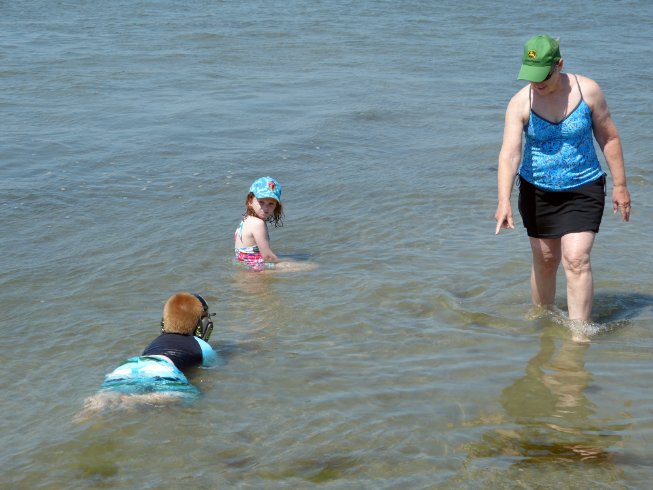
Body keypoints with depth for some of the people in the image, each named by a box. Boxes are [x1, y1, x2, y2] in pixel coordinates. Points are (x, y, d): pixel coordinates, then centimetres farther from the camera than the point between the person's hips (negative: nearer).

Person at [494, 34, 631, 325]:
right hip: (537, 191, 1)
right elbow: (509, 154, -23)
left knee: (576, 259, -13)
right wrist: (504, 201, -35)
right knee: (545, 261, 11)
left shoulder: (588, 91, -11)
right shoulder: (520, 103, -13)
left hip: (583, 189, -1)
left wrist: (619, 184, 2)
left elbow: (609, 138, 0)